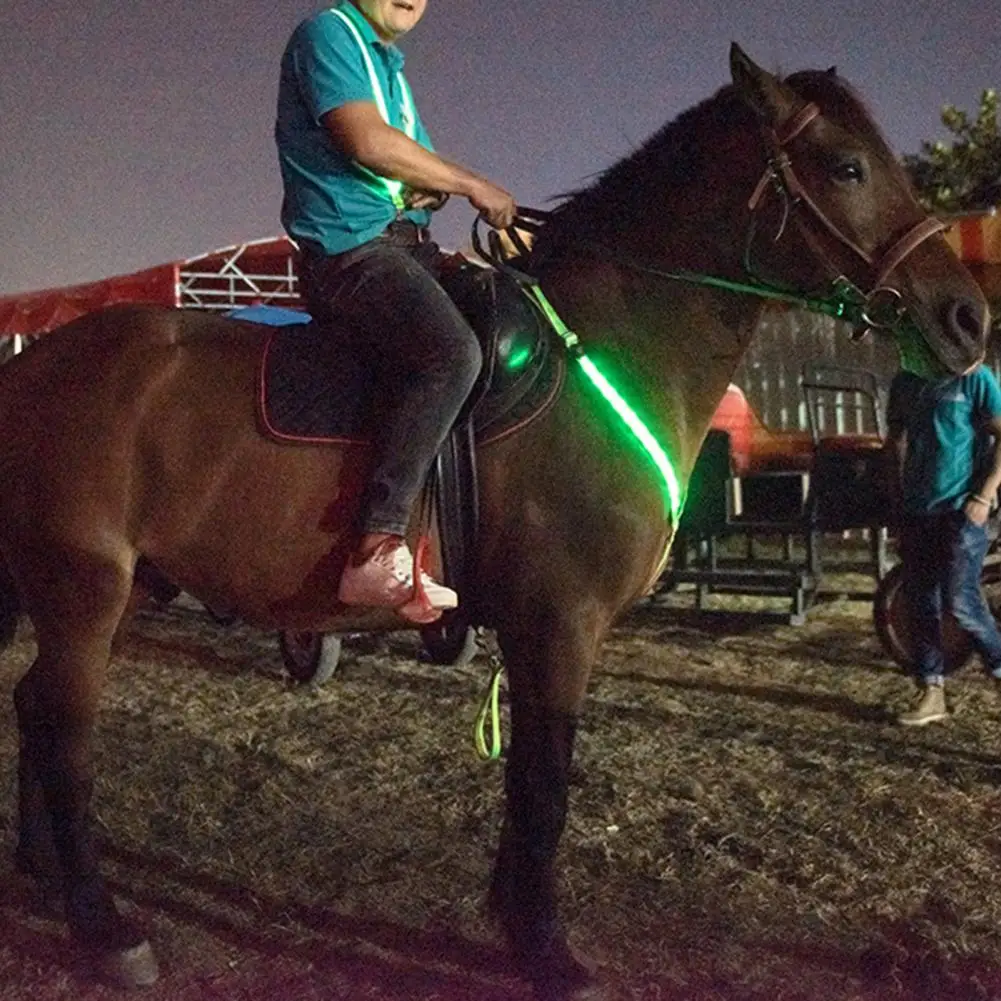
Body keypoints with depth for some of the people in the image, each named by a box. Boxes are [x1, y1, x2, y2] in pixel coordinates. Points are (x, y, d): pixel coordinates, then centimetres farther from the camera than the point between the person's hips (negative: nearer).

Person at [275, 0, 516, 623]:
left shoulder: (390, 68, 26)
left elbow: (423, 170, 26)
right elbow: (367, 141, -17)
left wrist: (435, 188, 1)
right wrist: (474, 185, -10)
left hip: (407, 247, 10)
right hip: (350, 248, -10)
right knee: (453, 350, -32)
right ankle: (379, 552, -36)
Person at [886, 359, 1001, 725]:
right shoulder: (905, 381, 10)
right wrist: (899, 496, 13)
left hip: (960, 510, -6)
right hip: (916, 510, 6)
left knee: (960, 601, -8)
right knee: (920, 602, 5)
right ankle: (931, 692, 13)